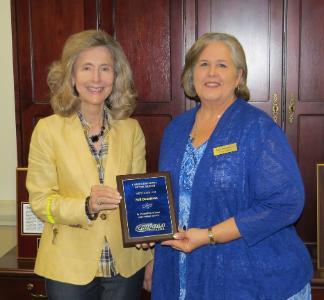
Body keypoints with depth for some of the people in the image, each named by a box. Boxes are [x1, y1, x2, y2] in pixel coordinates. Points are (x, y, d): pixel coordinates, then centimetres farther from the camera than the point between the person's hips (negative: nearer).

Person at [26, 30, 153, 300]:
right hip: (70, 268, -2)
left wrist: (150, 256, 1)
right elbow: (40, 201, -7)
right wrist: (86, 206, -24)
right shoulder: (48, 129, -7)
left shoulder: (131, 129, 0)